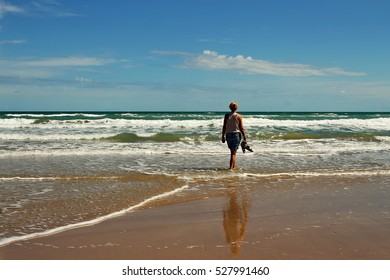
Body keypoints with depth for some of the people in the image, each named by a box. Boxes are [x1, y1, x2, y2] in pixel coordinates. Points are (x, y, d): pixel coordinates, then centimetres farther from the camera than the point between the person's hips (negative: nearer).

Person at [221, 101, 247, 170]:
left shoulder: (226, 116, 0)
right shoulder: (239, 116, -6)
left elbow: (224, 127, 0)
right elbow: (241, 128, -5)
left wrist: (223, 136, 6)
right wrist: (244, 136, 4)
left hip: (228, 134, 3)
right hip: (236, 134, -3)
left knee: (233, 151, 19)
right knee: (233, 152, -3)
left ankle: (234, 166, 29)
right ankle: (231, 167, -11)